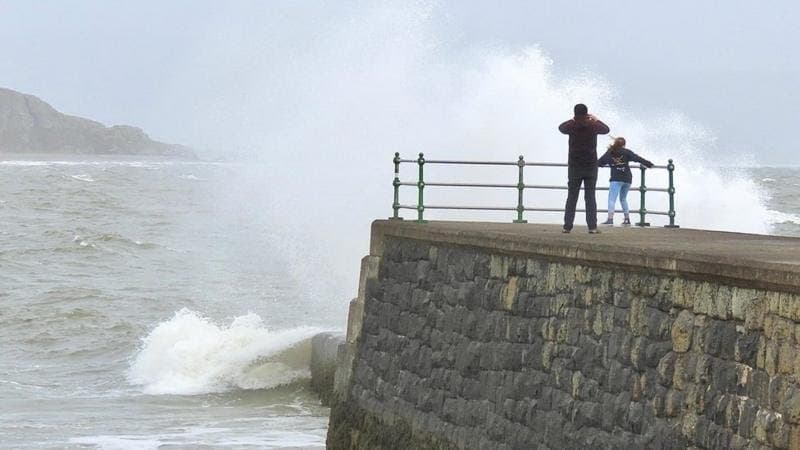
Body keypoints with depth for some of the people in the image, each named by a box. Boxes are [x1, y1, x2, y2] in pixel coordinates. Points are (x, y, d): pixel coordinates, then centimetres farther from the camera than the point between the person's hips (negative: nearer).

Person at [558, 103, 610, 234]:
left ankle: (567, 226, 0)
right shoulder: (592, 126, -7)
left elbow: (561, 127, 17)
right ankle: (592, 226, -5)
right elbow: (606, 129, 14)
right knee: (590, 197, 2)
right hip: (591, 166, 0)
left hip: (574, 166, 0)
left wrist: (573, 119, 28)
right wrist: (596, 120, 28)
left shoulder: (572, 126, -7)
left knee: (571, 197, 5)